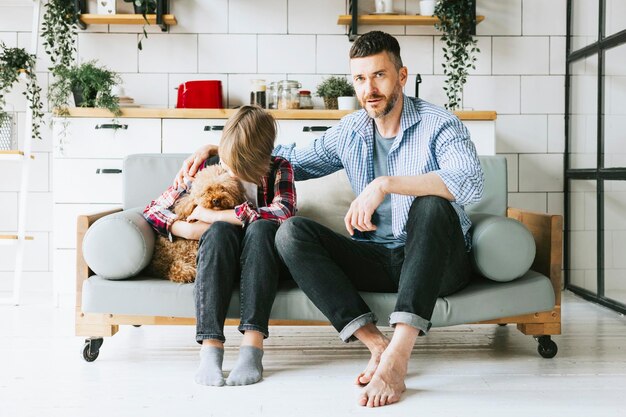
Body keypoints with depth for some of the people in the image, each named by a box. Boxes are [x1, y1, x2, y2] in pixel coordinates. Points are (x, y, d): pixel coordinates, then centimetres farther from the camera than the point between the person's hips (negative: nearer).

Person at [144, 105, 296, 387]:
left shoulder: (279, 170, -1)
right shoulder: (207, 168, 3)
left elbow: (284, 213, -22)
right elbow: (153, 210, 4)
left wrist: (213, 215, -21)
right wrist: (185, 228, -18)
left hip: (264, 261, -1)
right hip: (220, 262, 1)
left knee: (261, 227, -33)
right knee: (220, 230, -32)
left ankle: (252, 345, -43)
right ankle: (210, 347, -43)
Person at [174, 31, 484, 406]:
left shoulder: (438, 124, -8)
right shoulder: (349, 132, 8)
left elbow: (471, 183, -28)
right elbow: (295, 161, 24)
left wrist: (386, 183, -36)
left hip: (438, 262, -4)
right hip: (377, 259, 5)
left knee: (431, 205, -37)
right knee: (292, 233, -17)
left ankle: (398, 354, -43)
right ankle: (377, 344, -27)